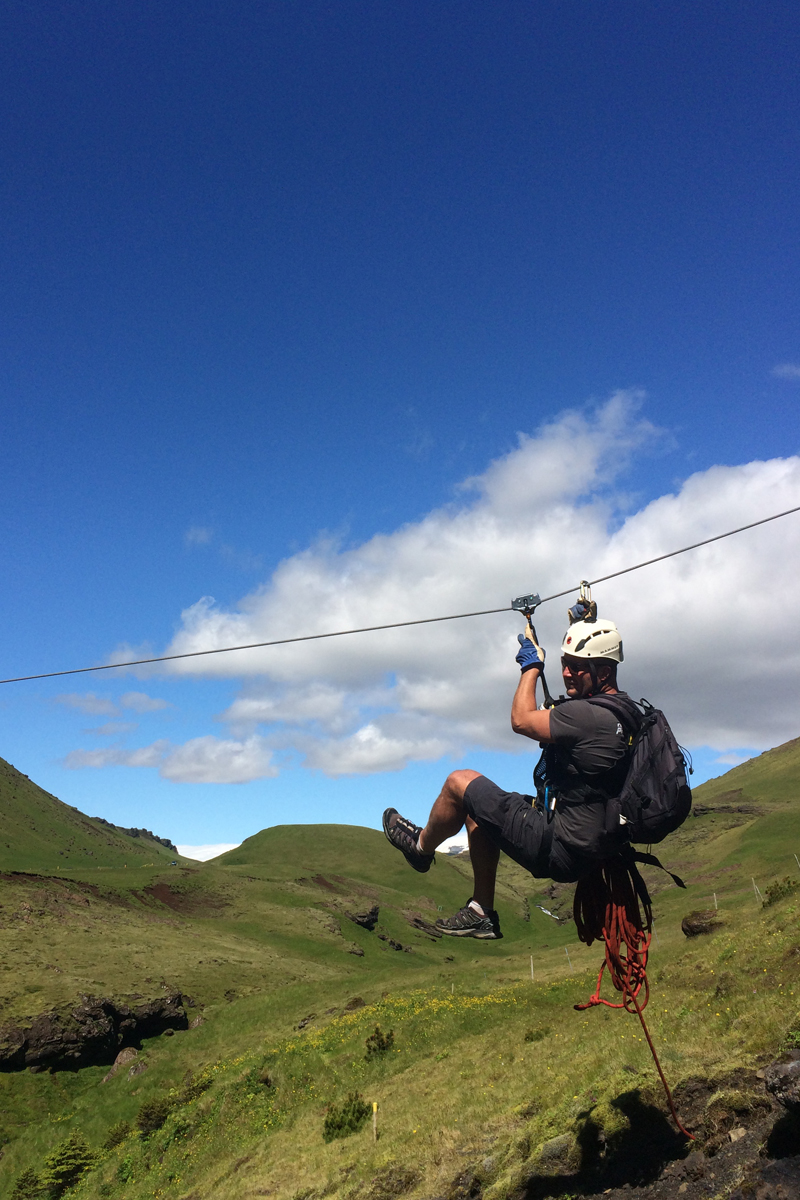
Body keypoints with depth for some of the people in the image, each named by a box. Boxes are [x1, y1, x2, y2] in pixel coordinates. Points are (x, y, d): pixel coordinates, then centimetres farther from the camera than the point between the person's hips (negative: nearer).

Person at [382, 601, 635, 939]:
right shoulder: (622, 708, 3)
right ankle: (482, 914, 28)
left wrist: (532, 666, 0)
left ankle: (421, 846, 30)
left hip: (558, 849, -10)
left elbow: (521, 720, -13)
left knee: (460, 783, 1)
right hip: (590, 844, 10)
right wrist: (582, 625, 23)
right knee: (479, 808, 23)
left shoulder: (589, 715, -27)